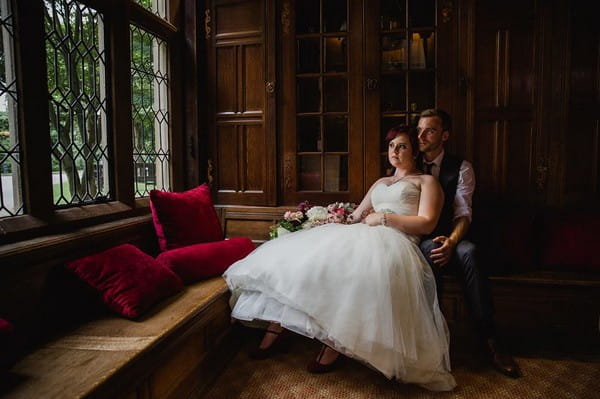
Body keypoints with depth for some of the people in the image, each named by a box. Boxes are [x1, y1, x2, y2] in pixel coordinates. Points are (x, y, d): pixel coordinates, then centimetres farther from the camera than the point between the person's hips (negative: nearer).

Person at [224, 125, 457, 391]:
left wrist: (384, 218, -6)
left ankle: (335, 343, -30)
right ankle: (276, 328, -21)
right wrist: (331, 220, 7)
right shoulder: (380, 182, 33)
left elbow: (427, 223, 0)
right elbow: (356, 215, 27)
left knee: (348, 264, -39)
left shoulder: (426, 181, 16)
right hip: (364, 237, 6)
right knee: (302, 252, -17)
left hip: (395, 242, -6)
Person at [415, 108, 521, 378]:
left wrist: (451, 241, -28)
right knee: (429, 249, -36)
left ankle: (489, 340, -28)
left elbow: (463, 213, -6)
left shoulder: (460, 168, 4)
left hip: (447, 239, 0)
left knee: (467, 251, -35)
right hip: (416, 241, 0)